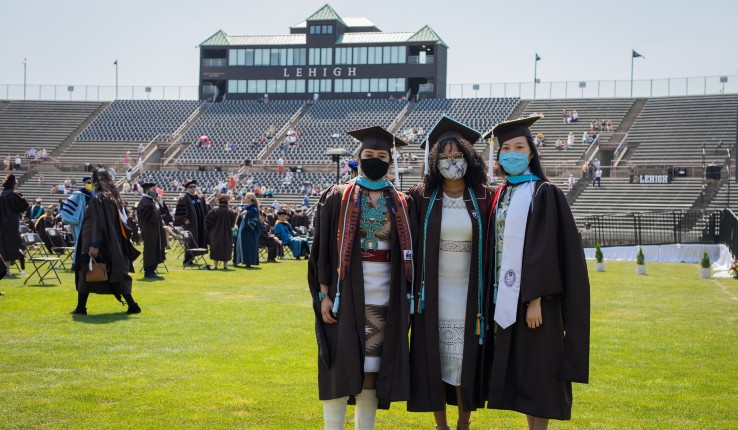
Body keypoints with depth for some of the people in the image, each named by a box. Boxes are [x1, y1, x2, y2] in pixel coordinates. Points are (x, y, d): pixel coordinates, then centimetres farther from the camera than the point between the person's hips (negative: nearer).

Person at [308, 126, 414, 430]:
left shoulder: (401, 204, 8)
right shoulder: (337, 199, 1)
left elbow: (407, 253, 11)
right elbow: (323, 249, 0)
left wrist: (408, 297, 5)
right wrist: (324, 294, -8)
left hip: (385, 297, 3)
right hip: (347, 293, -2)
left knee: (372, 368, 5)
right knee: (341, 365, -4)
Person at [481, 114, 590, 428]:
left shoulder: (544, 193, -8)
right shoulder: (501, 195, 13)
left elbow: (546, 249, -15)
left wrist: (535, 299, -21)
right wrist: (494, 295, 9)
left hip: (532, 296, -7)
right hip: (507, 297, 7)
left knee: (536, 368, -3)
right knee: (519, 372, 10)